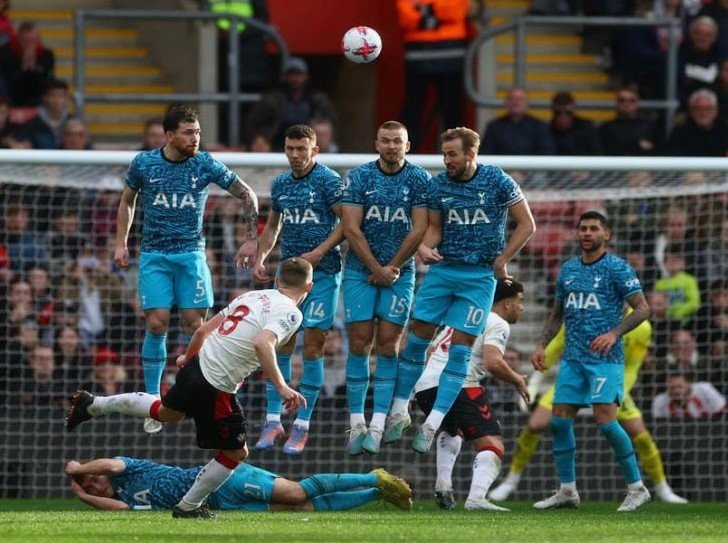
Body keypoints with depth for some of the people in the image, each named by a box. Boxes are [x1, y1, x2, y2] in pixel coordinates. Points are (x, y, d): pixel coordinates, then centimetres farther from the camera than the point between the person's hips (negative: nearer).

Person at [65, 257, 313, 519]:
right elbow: (262, 343, -30)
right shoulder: (290, 313, -11)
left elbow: (202, 330, 18)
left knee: (166, 412, 36)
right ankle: (189, 506, 19)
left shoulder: (252, 296, 13)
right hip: (215, 386, -8)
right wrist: (281, 386, -30)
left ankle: (93, 404, 42)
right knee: (236, 452, 9)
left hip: (195, 367, 8)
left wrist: (188, 357, 35)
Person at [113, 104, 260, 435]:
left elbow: (247, 196, 6)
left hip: (191, 253, 0)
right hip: (154, 255, 0)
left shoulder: (206, 165, -3)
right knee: (157, 325, -9)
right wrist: (121, 243, 8)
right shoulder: (143, 164, -1)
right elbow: (127, 201, 16)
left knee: (195, 325, -6)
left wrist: (252, 240, 2)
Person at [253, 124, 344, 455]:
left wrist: (318, 253, -17)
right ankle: (273, 422, 4)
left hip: (322, 272, -5)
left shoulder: (328, 180, -6)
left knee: (312, 347, -4)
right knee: (280, 345, 0)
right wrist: (260, 259, 10)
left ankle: (302, 427, 1)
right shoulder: (281, 184, 12)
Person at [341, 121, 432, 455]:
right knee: (359, 343, -4)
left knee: (388, 345, -4)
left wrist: (391, 269, -8)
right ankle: (356, 422, 0)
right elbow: (351, 229, -5)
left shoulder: (419, 179, -1)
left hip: (399, 273, 0)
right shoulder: (359, 176, -1)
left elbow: (418, 230, -4)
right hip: (360, 271, 0)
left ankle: (377, 426, -5)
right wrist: (377, 268, -10)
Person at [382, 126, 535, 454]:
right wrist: (424, 247, -11)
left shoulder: (497, 181, -7)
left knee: (460, 349, -5)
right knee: (417, 338, 0)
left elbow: (526, 224, -2)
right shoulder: (439, 184, 2)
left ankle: (433, 424, -4)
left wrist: (501, 261, -6)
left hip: (479, 276, -3)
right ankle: (399, 412, 10)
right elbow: (434, 227, 11)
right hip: (442, 269, 3)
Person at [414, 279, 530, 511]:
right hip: (459, 385, -8)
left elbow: (430, 353, 32)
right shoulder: (497, 324, 4)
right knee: (492, 447, -12)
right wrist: (517, 381, 4)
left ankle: (443, 482, 17)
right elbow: (492, 363, -12)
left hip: (424, 387, 8)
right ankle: (477, 497, -36)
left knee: (453, 431, 37)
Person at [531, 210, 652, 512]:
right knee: (559, 420, 0)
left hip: (605, 358, -6)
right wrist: (542, 345, 11)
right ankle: (567, 491, 9)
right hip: (573, 359, 6)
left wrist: (614, 334, -22)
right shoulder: (567, 270, 14)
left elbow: (642, 308, -9)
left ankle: (637, 488, -5)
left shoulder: (617, 268, -5)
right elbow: (557, 314, 23)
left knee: (605, 420, -15)